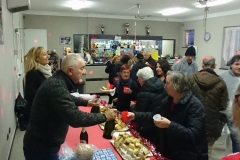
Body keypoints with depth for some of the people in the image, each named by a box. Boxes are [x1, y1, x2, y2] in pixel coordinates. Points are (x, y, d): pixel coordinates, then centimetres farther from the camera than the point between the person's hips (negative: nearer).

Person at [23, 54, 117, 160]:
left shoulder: (58, 81, 2)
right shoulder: (56, 87, -30)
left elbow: (68, 99, 23)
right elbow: (75, 118, -35)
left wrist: (86, 102, 14)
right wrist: (105, 117, -24)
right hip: (41, 147, -9)